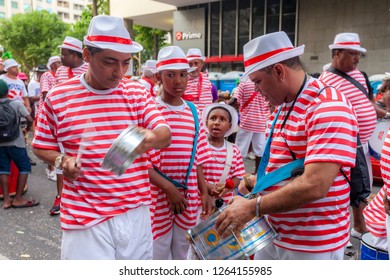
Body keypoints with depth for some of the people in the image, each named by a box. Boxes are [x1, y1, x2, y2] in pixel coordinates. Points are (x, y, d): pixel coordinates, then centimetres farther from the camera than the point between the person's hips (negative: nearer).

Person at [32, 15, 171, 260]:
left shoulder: (138, 92, 2)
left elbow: (165, 135, -5)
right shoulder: (57, 97, -4)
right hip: (85, 216, -2)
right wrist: (62, 161, -14)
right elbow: (42, 147, 7)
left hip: (136, 210, 3)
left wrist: (151, 138, -28)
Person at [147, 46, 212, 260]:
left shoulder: (193, 112, 7)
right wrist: (168, 187, -17)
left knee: (182, 252, 17)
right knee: (158, 252, 6)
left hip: (188, 198, 5)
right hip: (157, 198, -4)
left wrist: (204, 193, 8)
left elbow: (197, 159, 10)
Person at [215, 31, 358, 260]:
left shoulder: (328, 108, -21)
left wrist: (253, 207, -23)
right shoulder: (283, 106, 8)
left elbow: (314, 186, -29)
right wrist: (257, 179, 4)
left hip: (313, 245, -8)